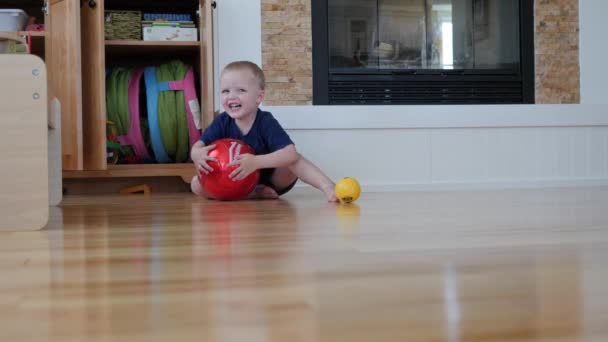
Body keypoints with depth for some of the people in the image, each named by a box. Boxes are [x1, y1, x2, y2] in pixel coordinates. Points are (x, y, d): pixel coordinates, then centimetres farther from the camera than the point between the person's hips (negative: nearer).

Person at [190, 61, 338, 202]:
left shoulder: (267, 122, -22)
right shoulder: (222, 122, -11)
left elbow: (291, 153, -34)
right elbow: (197, 146, -13)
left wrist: (257, 162, -48)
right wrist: (198, 154, -39)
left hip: (272, 181, -4)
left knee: (294, 161, -31)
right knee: (196, 184, -18)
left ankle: (328, 187, -25)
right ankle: (252, 194, -21)